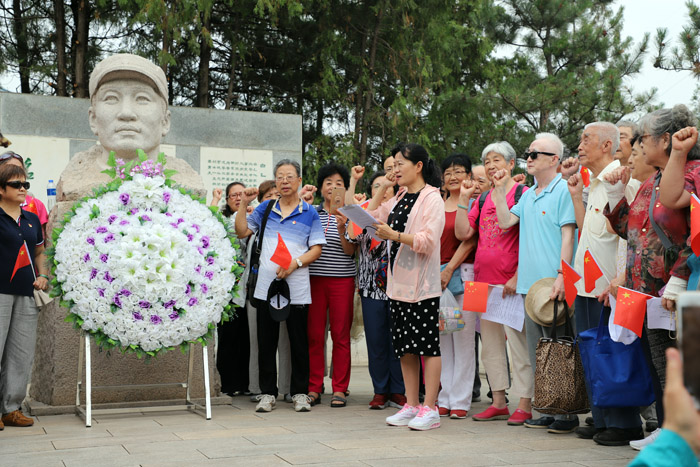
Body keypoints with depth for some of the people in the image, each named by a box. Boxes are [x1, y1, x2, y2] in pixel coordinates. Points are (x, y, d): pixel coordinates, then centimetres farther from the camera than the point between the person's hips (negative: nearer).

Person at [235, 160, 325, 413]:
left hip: (297, 289, -2)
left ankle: (300, 392, 14)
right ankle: (268, 392, 15)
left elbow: (316, 249, 0)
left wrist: (295, 263, -14)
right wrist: (243, 204, 4)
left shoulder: (309, 213, 5)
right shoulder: (265, 208, 12)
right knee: (266, 342, 6)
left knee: (299, 342, 4)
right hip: (266, 286, 2)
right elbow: (242, 232, 13)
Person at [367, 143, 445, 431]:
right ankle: (411, 405, 17)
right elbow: (372, 216, 22)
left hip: (422, 283, -8)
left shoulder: (432, 197, -8)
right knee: (404, 346, 9)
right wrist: (383, 187, 14)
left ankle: (429, 408, 1)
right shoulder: (400, 197, 16)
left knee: (427, 344, -4)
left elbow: (428, 240, -18)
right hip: (398, 282, 8)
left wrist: (394, 235, -26)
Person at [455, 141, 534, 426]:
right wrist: (463, 198, 5)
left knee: (518, 343, -4)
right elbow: (463, 233, 9)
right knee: (490, 344, 10)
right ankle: (499, 403, 19)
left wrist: (517, 277, -15)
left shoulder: (523, 194, -4)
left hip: (512, 283, -7)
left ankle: (524, 405, 3)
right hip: (483, 281, 7)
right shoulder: (483, 198, 15)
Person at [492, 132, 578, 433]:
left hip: (553, 284, -8)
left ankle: (568, 413, 3)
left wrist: (561, 275, -20)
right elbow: (506, 221, 14)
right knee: (537, 351, 11)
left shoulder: (564, 190, -7)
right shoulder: (529, 195, 18)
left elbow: (568, 234, -13)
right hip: (530, 282, 8)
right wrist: (499, 189, 10)